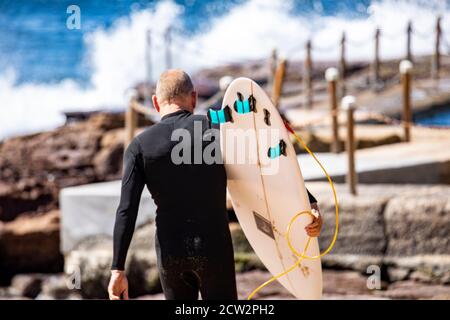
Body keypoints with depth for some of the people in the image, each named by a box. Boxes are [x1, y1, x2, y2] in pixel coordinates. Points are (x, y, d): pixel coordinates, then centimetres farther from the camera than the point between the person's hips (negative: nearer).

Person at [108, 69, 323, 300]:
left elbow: (126, 212, -8)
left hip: (169, 252, 1)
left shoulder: (139, 146, -1)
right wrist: (310, 203, -10)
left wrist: (118, 269, -8)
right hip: (214, 249, -1)